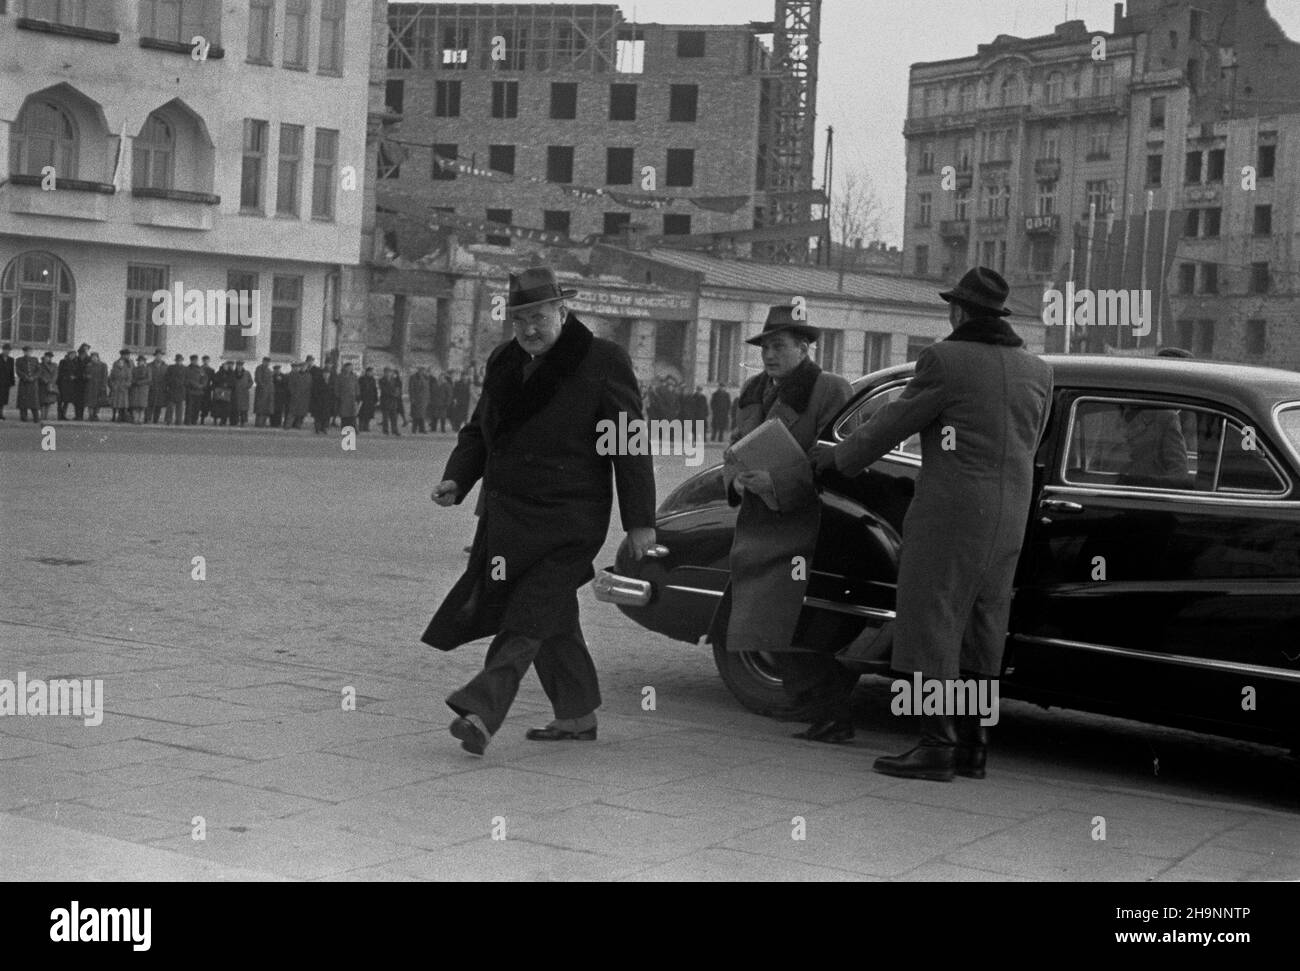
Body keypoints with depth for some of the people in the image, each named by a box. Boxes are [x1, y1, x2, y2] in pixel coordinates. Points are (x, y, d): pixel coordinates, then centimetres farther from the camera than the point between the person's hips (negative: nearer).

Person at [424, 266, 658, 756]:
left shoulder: (602, 362, -8)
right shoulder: (504, 362, 11)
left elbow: (631, 444, -7)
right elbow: (479, 432, 18)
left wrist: (640, 521, -10)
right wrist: (456, 479, -2)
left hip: (569, 525, -7)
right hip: (507, 515, 7)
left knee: (528, 620, -14)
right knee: (553, 618, 15)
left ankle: (481, 711, -24)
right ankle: (578, 715, 26)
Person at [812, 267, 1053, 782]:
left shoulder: (946, 359, -10)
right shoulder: (1038, 371, 9)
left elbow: (896, 421, -4)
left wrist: (839, 455, 10)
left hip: (950, 510, -7)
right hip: (1009, 517, 7)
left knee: (933, 623, -2)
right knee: (980, 632, 13)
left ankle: (937, 745, -5)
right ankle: (972, 744, 16)